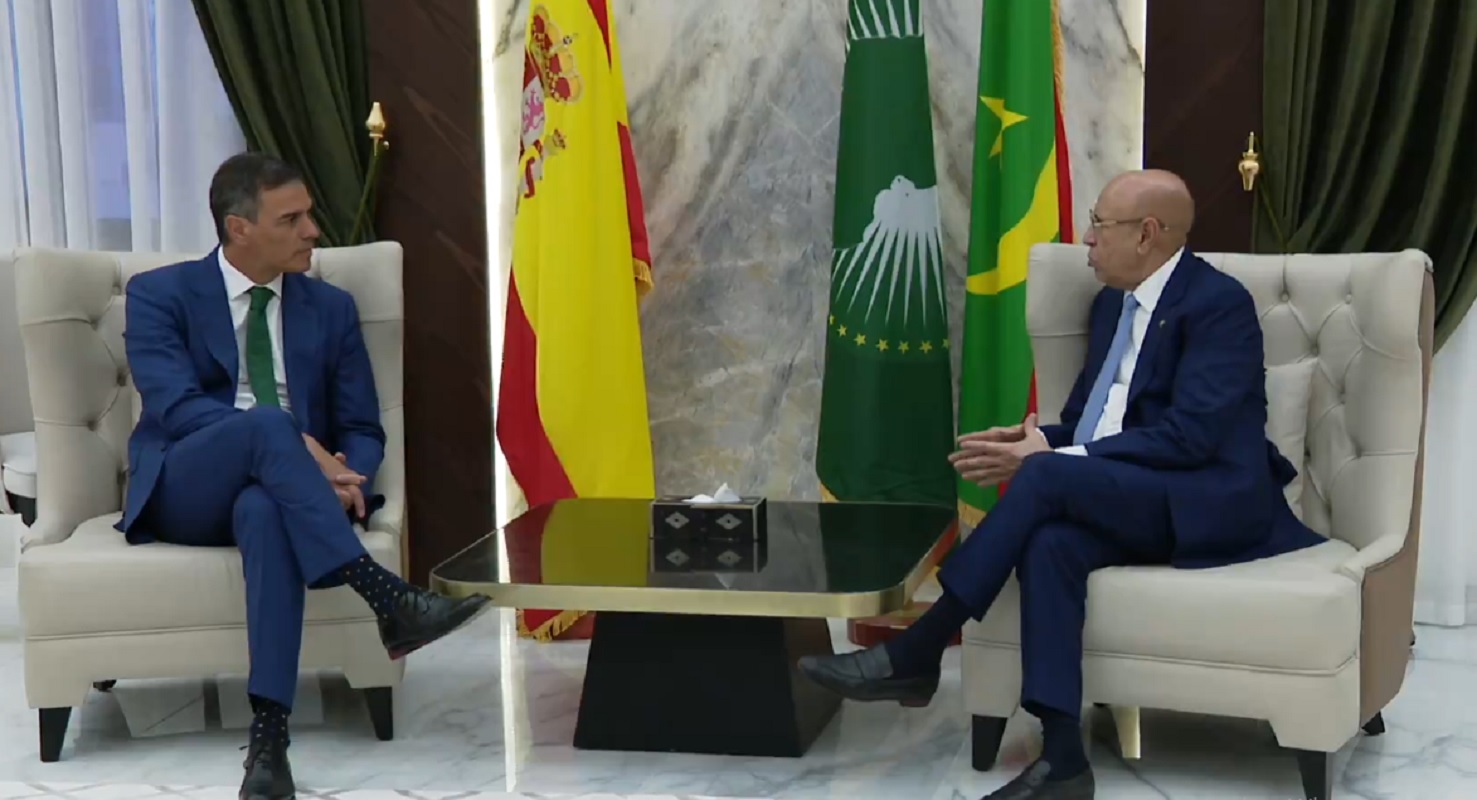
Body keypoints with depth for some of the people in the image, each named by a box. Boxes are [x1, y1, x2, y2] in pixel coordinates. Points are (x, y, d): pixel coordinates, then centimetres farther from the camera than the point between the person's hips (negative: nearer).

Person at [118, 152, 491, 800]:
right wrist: (295, 446, -25)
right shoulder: (160, 295, 3)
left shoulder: (331, 308, 14)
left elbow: (362, 429, 10)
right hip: (184, 493, -2)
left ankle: (269, 735, -44)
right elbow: (175, 407, -12)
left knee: (265, 510, -38)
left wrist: (342, 479, -15)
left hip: (271, 494, 2)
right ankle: (388, 599, -44)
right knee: (265, 423, -35)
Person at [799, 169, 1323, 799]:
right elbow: (1088, 418, 19)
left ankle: (917, 652, -23)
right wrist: (1039, 439, -6)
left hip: (1207, 500, -7)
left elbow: (1191, 435, -20)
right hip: (1122, 496, 7)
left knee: (1046, 478, -30)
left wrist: (1051, 459, -22)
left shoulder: (1219, 303, -9)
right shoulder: (1112, 303, 16)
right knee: (1050, 544, -29)